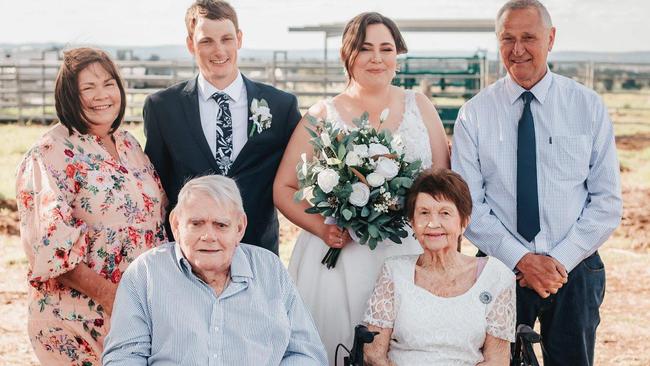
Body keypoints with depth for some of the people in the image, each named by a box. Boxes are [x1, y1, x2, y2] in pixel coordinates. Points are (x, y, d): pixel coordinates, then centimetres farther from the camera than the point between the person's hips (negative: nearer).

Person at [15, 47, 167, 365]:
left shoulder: (129, 144, 8)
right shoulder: (51, 154, -13)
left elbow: (155, 215, 15)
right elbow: (51, 243, -18)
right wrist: (108, 294, -20)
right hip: (79, 315, -6)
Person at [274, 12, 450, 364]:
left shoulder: (419, 106, 8)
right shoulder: (322, 115, 3)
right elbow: (283, 188, 3)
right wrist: (322, 229, -12)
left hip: (409, 253, 1)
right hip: (338, 256, -1)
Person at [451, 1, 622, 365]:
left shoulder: (589, 107, 0)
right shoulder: (475, 113, -1)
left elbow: (607, 200, -1)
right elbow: (468, 203, -5)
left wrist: (562, 259, -11)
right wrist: (520, 259, -13)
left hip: (575, 269, 1)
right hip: (501, 267, 0)